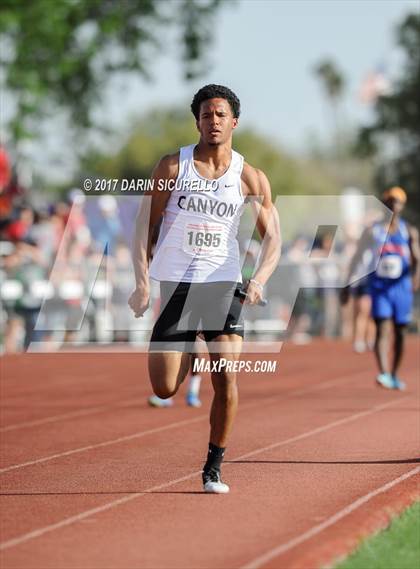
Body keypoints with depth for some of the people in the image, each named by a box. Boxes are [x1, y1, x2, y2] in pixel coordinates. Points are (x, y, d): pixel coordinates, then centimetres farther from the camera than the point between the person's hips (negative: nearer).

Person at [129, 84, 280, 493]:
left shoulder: (251, 178, 3)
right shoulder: (172, 166, 1)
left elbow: (272, 238, 2)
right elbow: (145, 225, 2)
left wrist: (259, 281, -17)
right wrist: (142, 283, -9)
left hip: (224, 284, 0)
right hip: (176, 283, 0)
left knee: (226, 378, -13)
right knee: (164, 389, -3)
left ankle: (214, 468, 3)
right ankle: (188, 354, 34)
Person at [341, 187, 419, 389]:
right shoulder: (372, 231, 2)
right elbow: (356, 258, 8)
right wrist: (347, 286, 8)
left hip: (401, 287, 2)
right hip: (379, 287, -2)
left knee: (399, 333, 10)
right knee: (383, 330, -16)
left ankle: (394, 375, 28)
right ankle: (384, 374, -28)